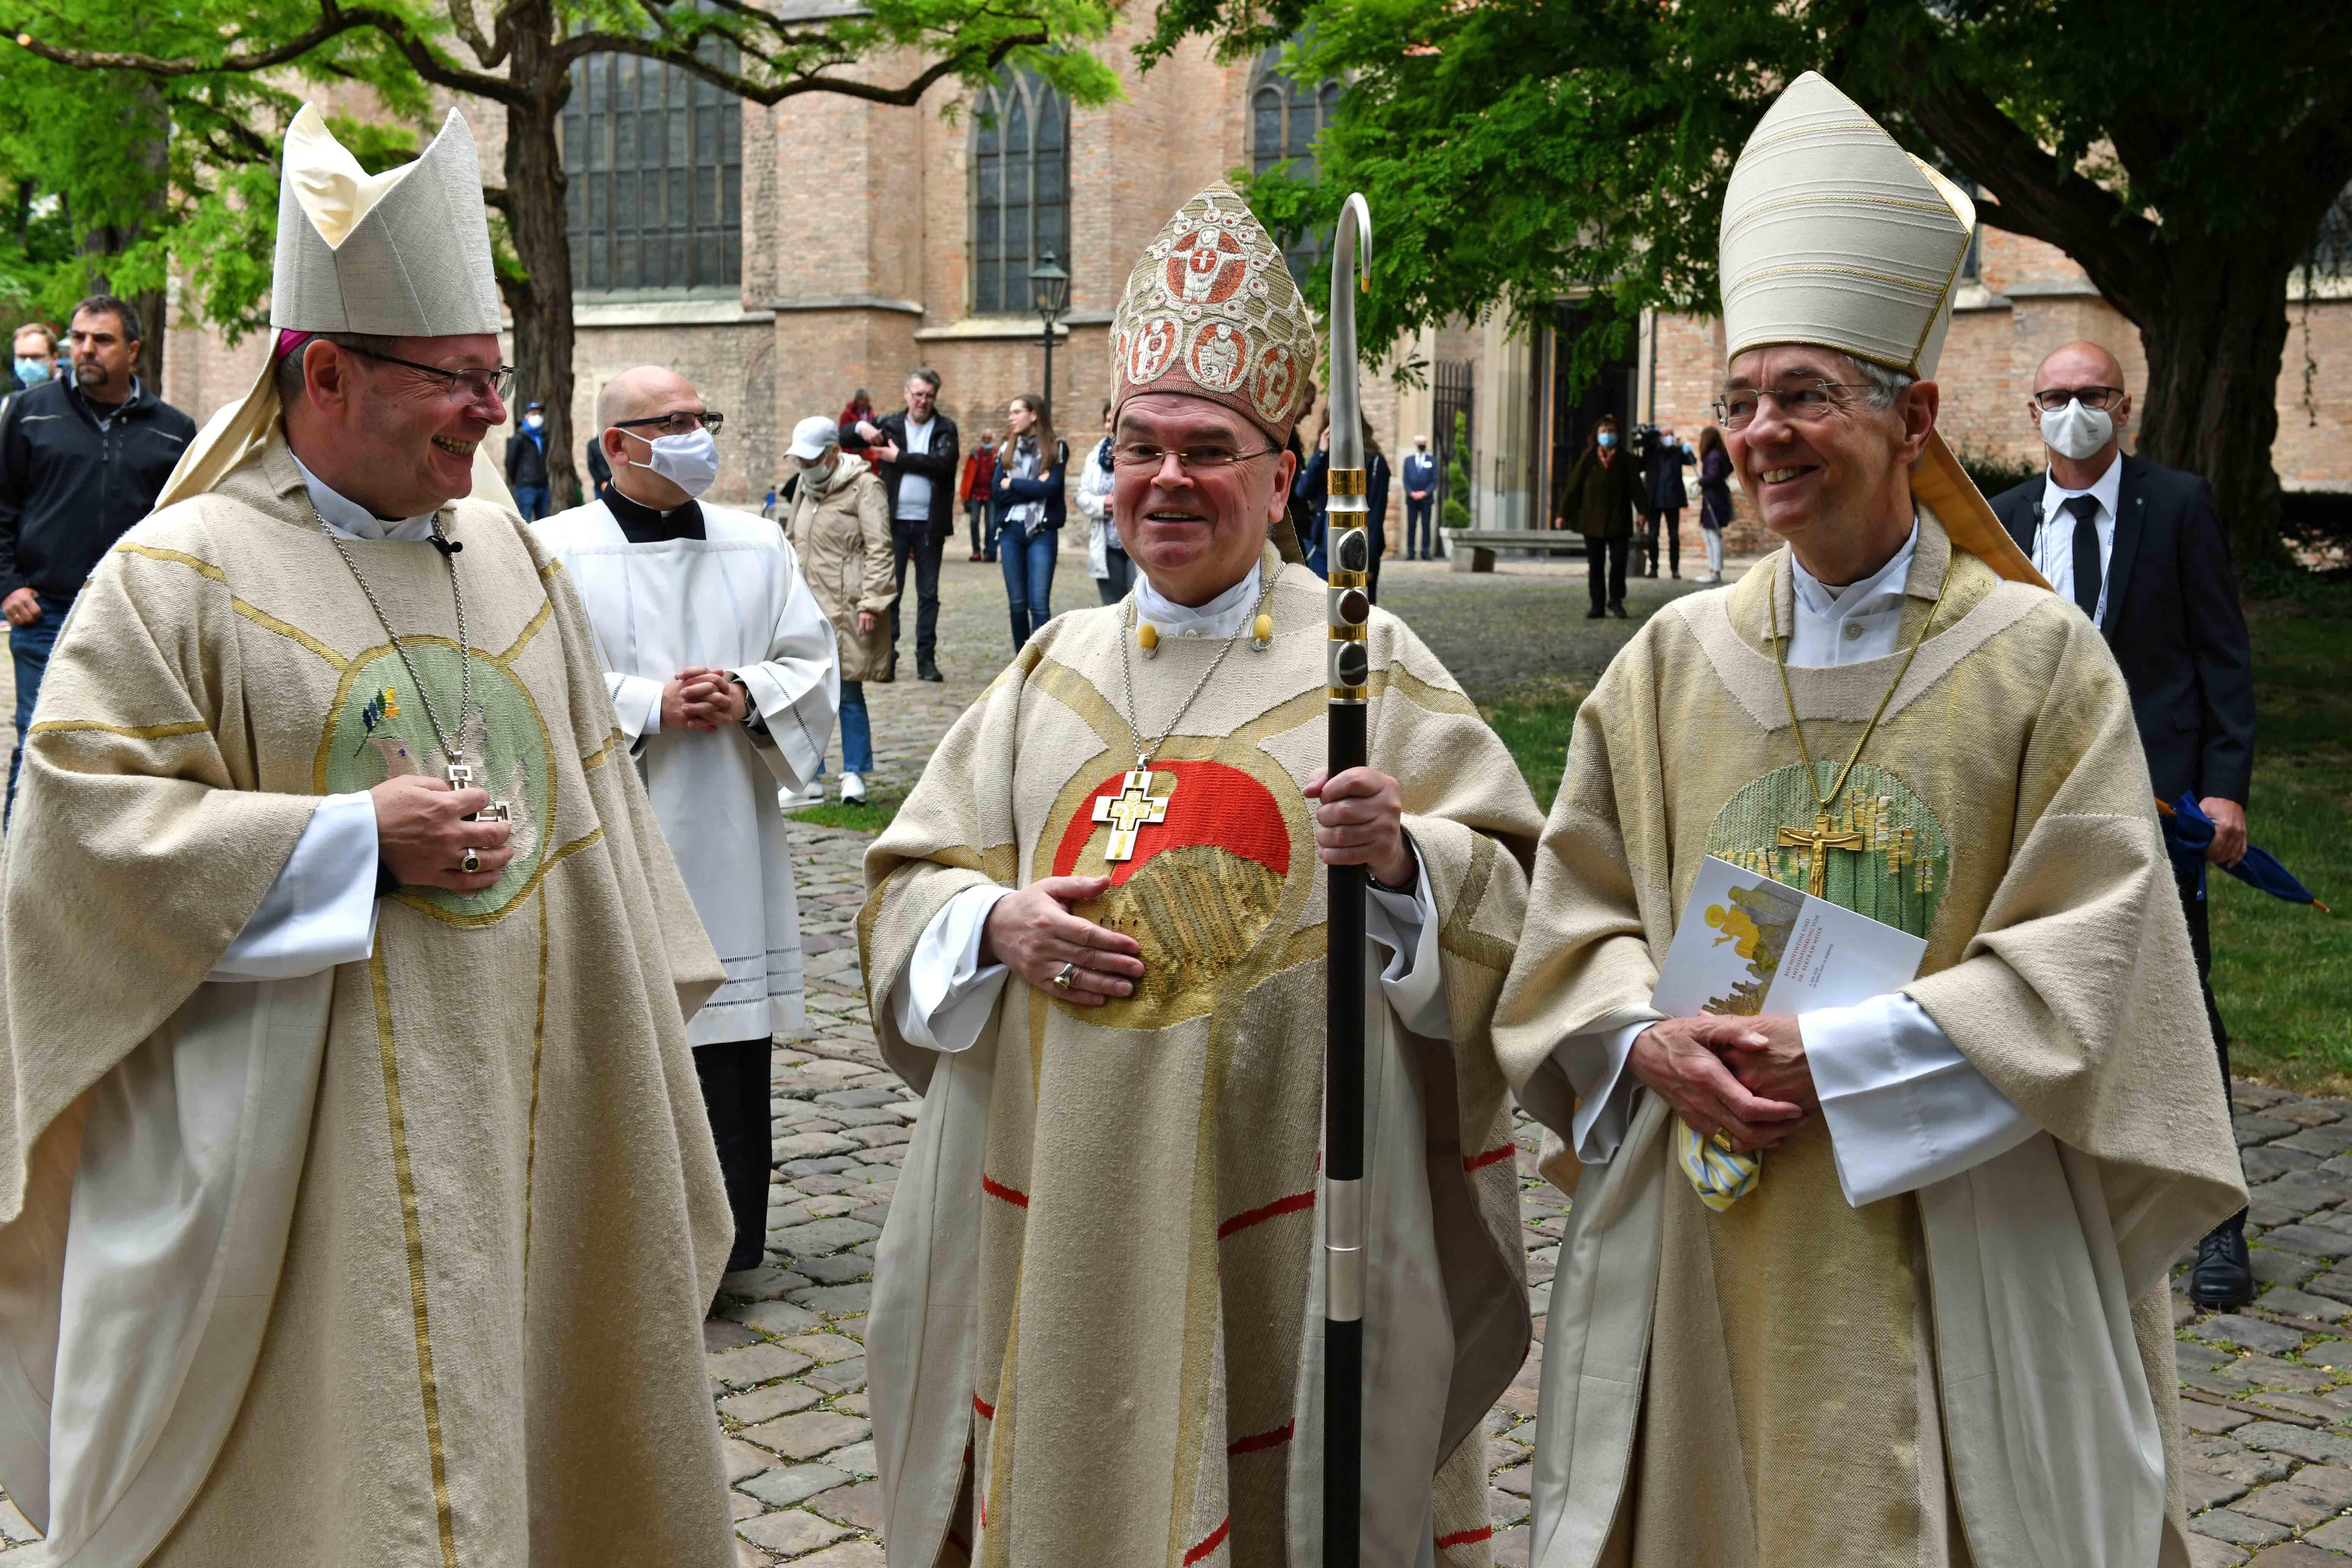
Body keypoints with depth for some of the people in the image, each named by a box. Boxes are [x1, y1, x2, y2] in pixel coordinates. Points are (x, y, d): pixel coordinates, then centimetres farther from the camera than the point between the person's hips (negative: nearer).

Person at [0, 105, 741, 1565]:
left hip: (528, 1123, 6)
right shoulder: (176, 579, -8)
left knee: (533, 1437, 15)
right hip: (307, 1158, -5)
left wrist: (640, 1039, 13)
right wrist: (357, 839, -18)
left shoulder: (513, 558, 10)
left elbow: (593, 802, 15)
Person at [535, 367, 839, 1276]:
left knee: (729, 1049, 5)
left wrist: (748, 694, -9)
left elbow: (814, 664, 10)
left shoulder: (759, 547, 11)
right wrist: (652, 706, -15)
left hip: (729, 851, 4)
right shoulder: (555, 551, -1)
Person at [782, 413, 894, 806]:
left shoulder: (864, 488, -8)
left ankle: (855, 775, 10)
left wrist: (871, 604, -18)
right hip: (808, 608, 7)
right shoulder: (804, 485, 16)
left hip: (847, 609, -7)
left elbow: (879, 550, -12)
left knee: (850, 694, 0)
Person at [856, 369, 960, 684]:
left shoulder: (945, 429, 5)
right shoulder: (890, 425, 8)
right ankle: (886, 657, 3)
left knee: (929, 594, 5)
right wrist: (861, 427, -13)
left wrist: (899, 458, -13)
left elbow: (943, 463, -13)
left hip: (930, 524, 0)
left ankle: (927, 659, 11)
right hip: (895, 521, 0)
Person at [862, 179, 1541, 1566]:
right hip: (1063, 1198, 3)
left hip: (1278, 1196, -3)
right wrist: (997, 922, -8)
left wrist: (1401, 857, -25)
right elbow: (908, 886, 12)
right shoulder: (1055, 668, 10)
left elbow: (1513, 906, -5)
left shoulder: (1367, 665, -1)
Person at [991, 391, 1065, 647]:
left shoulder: (1056, 449, 2)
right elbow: (999, 493, 0)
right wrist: (1034, 487, -9)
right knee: (1017, 604, 7)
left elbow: (1051, 488, -12)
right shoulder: (1007, 451, 12)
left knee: (1039, 604, -11)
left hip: (1043, 532, -4)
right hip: (1011, 531, 4)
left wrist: (1014, 485, -3)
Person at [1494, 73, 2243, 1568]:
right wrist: (1650, 1042, -13)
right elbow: (1579, 914, 7)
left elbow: (2090, 955, -10)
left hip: (1949, 1259, -3)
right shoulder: (1674, 664, 6)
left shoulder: (2040, 660, -4)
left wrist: (1833, 1053, -16)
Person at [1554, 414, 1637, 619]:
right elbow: (1573, 485, 2)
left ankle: (1616, 600, 15)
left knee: (1618, 561, -4)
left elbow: (1636, 487, 2)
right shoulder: (1588, 459, 3)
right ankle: (1598, 605, 10)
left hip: (1618, 521, -1)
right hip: (1593, 520, 1)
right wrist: (1563, 513, -1)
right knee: (1595, 564, 4)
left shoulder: (1624, 460, 3)